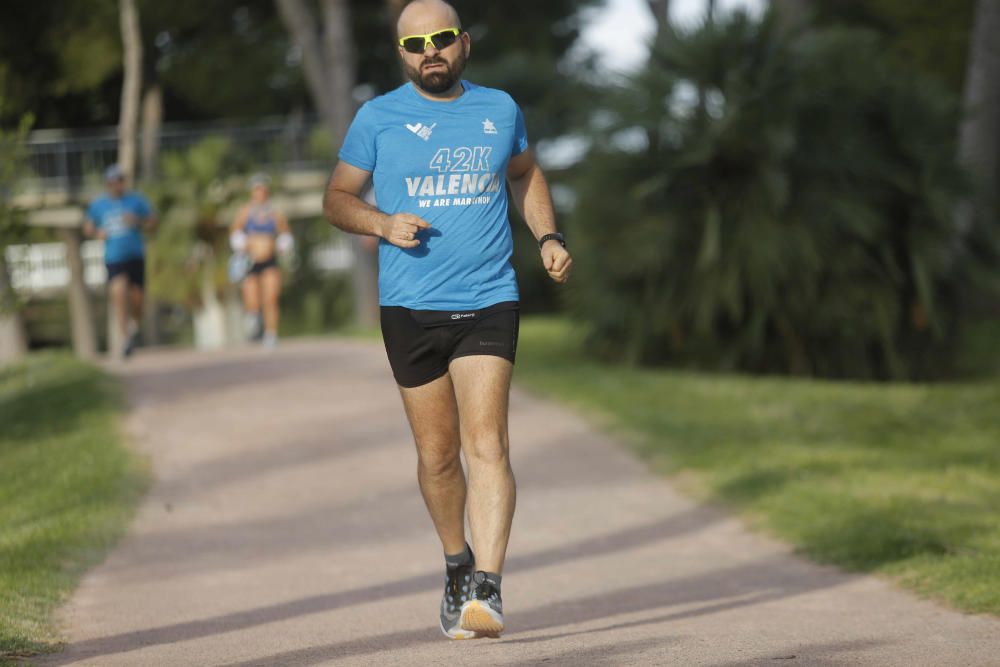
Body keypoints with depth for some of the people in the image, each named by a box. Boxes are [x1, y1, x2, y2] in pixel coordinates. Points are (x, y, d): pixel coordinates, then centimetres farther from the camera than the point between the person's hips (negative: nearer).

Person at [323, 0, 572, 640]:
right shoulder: (379, 118, 3)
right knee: (437, 454, 7)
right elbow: (337, 197, 9)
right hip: (410, 307, 0)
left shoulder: (500, 109, 9)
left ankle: (487, 588, -20)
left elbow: (526, 174, 26)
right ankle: (457, 562, 32)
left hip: (488, 303, 0)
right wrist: (383, 223, -11)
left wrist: (548, 237, 10)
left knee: (487, 443, -14)